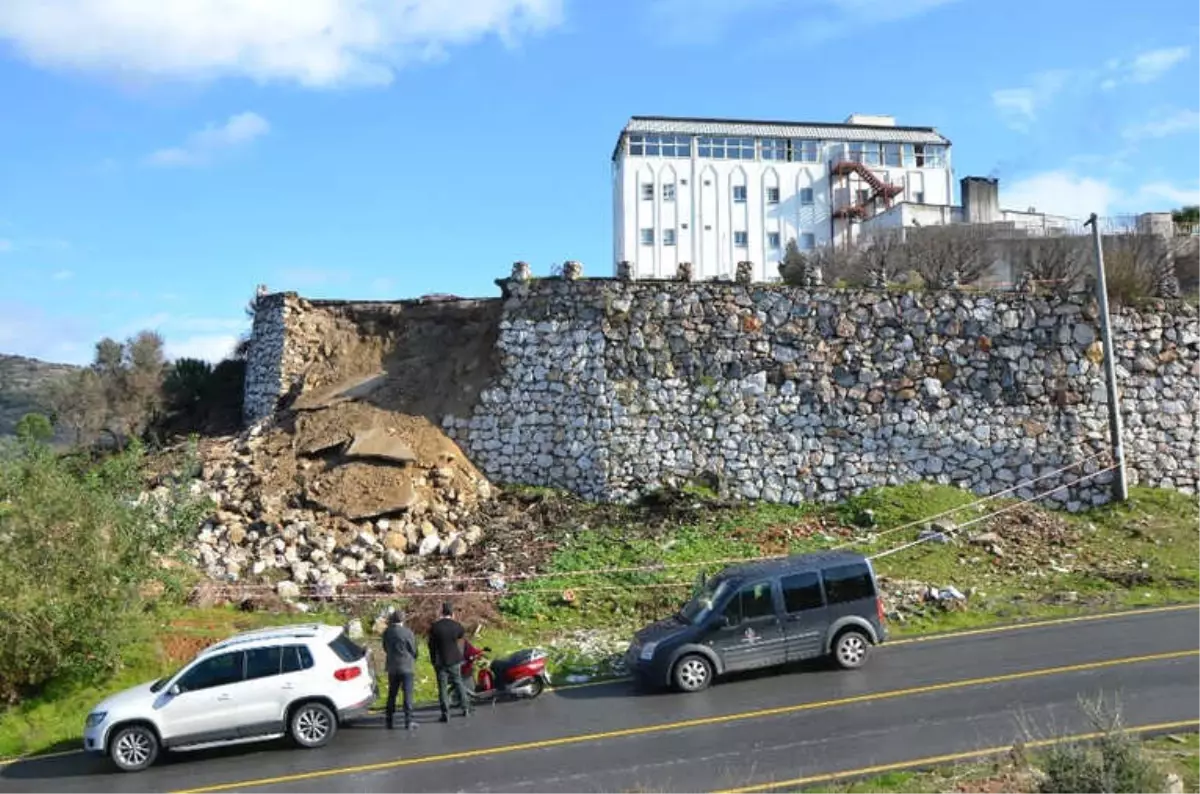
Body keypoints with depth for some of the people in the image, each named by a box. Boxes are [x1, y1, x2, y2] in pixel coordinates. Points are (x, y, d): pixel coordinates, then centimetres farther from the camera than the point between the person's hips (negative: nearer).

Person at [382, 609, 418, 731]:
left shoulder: (387, 632, -1)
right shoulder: (407, 632, -14)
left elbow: (385, 648, 10)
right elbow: (413, 649, -6)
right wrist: (413, 660, 15)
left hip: (392, 667, 4)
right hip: (406, 667, -4)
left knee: (391, 694, 14)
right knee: (408, 693, 1)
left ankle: (390, 721, 18)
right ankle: (408, 722, -1)